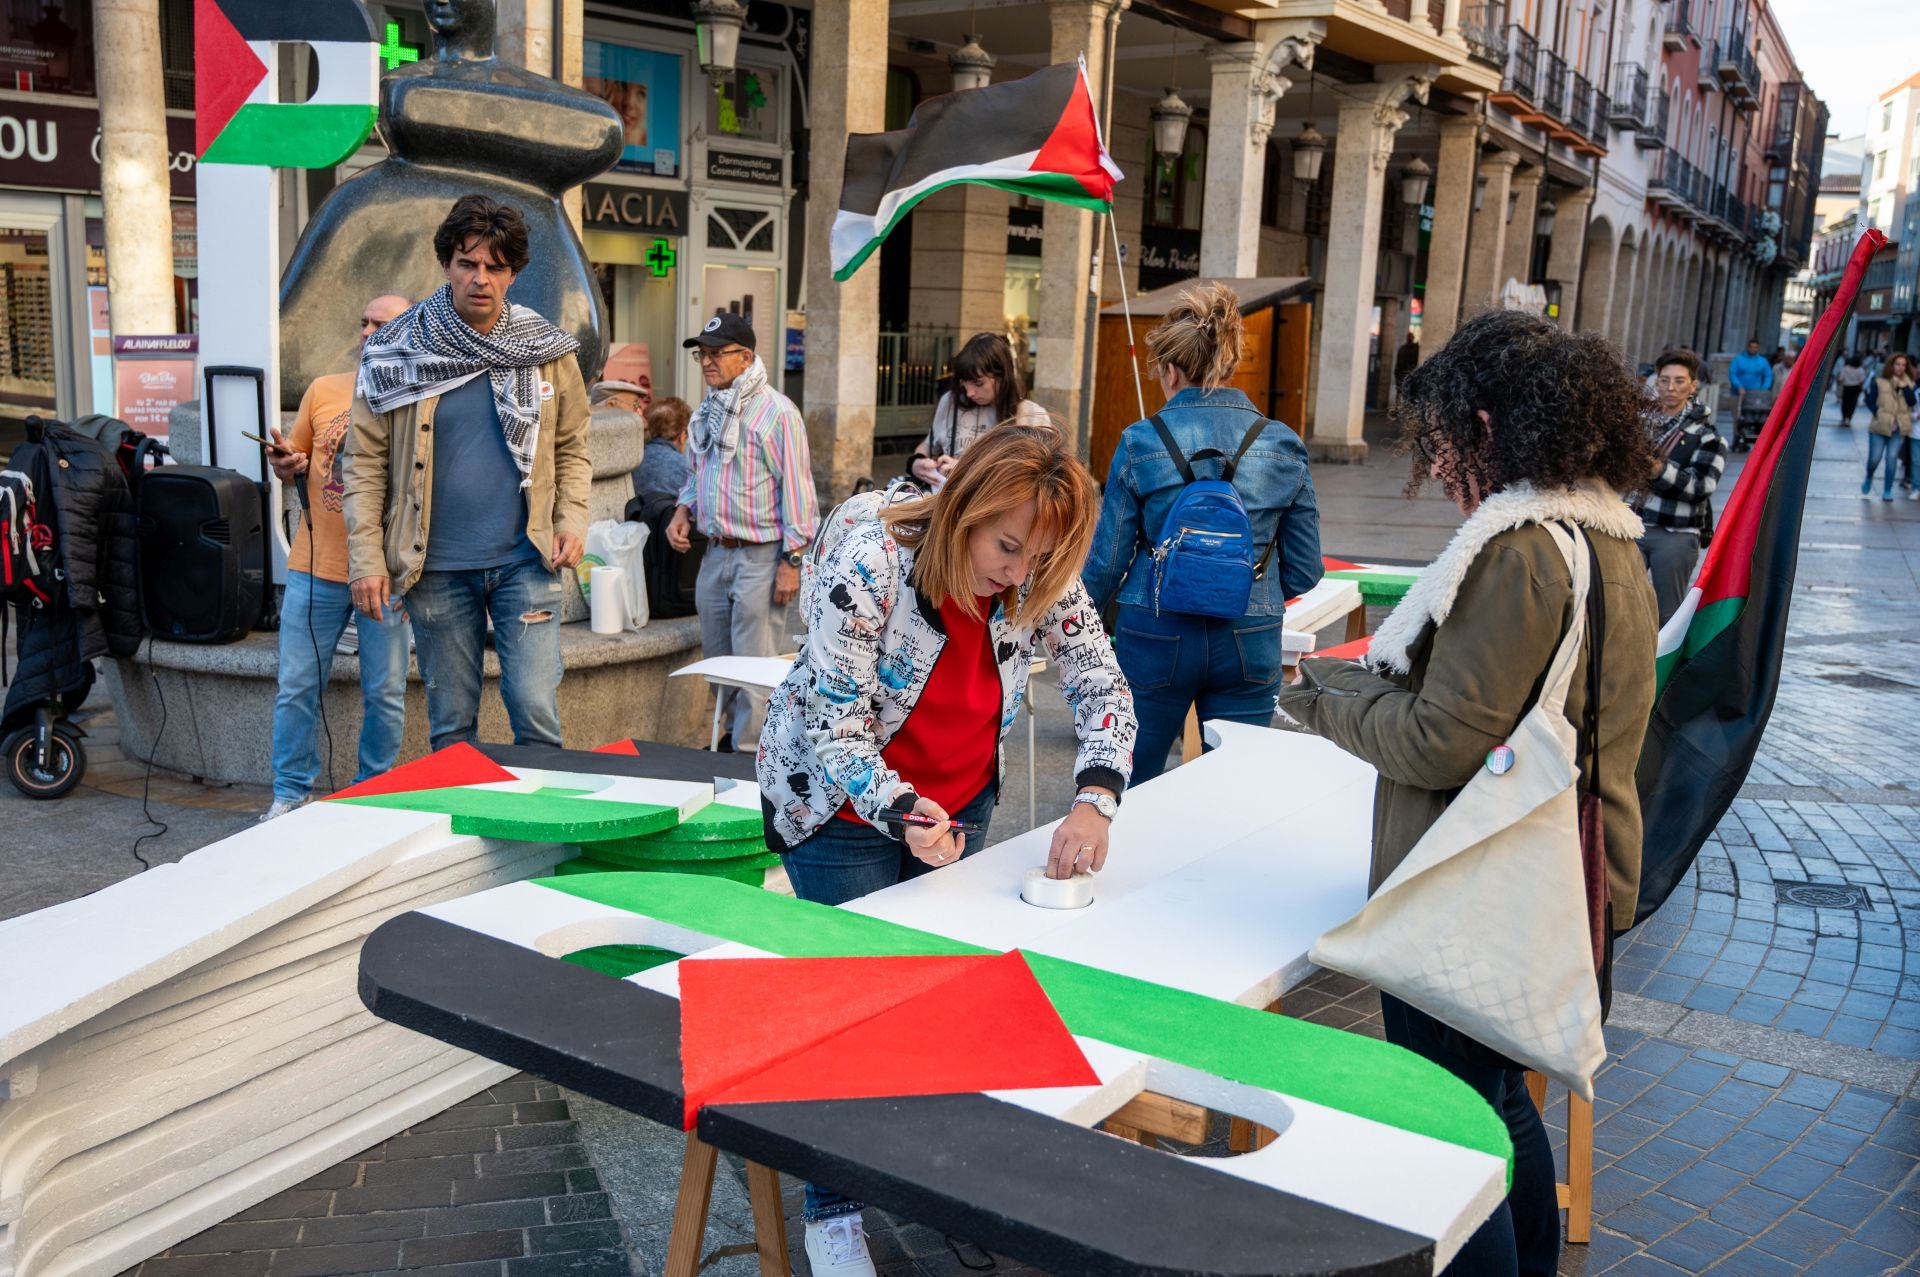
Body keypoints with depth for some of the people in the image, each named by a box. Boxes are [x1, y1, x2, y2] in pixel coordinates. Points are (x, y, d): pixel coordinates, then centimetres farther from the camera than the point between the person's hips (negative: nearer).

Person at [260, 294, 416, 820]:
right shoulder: (323, 390, 7)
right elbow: (294, 459, 18)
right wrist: (285, 466, -5)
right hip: (315, 568, 3)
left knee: (385, 696, 6)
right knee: (296, 689, 7)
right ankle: (291, 792, 21)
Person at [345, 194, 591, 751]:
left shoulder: (546, 351, 4)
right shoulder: (396, 354, 0)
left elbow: (572, 447, 13)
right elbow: (366, 463, 1)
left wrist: (572, 518, -3)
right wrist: (366, 559, -6)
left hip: (525, 560, 0)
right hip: (435, 568, 0)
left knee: (536, 714, -5)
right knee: (450, 724, 9)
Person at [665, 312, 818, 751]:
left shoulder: (777, 412, -11)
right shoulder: (704, 414, 11)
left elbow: (796, 488, -12)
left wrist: (791, 560, -15)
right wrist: (684, 510, 4)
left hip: (759, 555, -8)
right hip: (715, 552, 8)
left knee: (752, 662, -5)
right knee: (718, 657, 16)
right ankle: (732, 733, 32)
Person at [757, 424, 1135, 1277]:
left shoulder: (1039, 577, -16)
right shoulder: (868, 561, -31)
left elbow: (1102, 687, -11)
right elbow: (836, 724, -29)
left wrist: (1094, 802, -27)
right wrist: (902, 812, -44)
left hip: (957, 799, 5)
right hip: (841, 802, -4)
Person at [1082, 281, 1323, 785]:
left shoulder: (1140, 442, -7)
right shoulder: (1284, 446, 0)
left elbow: (1107, 561, -3)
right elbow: (1304, 570, 4)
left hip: (1156, 636, -2)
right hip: (1250, 644, 2)